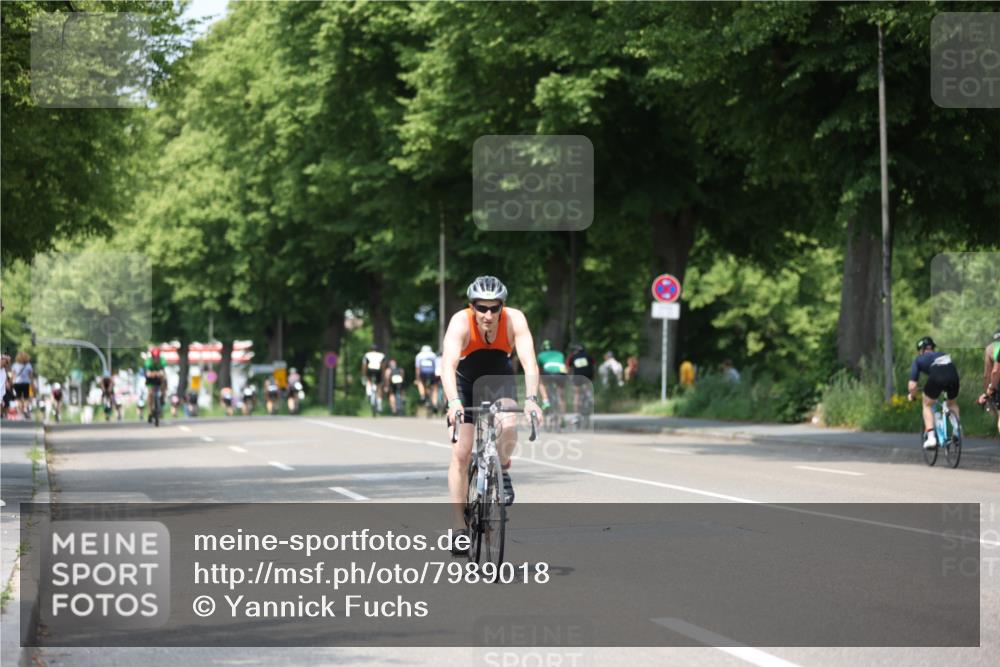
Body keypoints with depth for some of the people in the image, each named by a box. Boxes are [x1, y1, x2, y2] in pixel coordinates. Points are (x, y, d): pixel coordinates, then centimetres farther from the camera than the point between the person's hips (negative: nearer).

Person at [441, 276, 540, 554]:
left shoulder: (514, 320, -28)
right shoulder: (461, 322, -31)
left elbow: (529, 362, -37)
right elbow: (448, 365, -43)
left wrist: (531, 399, -53)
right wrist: (453, 402, -59)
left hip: (500, 378, 1)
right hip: (465, 380, -1)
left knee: (507, 427, -30)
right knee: (461, 453, -10)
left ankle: (502, 471, 3)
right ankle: (460, 528, -2)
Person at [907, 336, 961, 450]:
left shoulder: (919, 360, 26)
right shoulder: (944, 355, 38)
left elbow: (912, 385, 18)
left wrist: (911, 396, 37)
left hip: (936, 378, -3)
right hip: (953, 377, 3)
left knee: (927, 405, 21)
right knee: (952, 404, 32)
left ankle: (930, 437, 8)